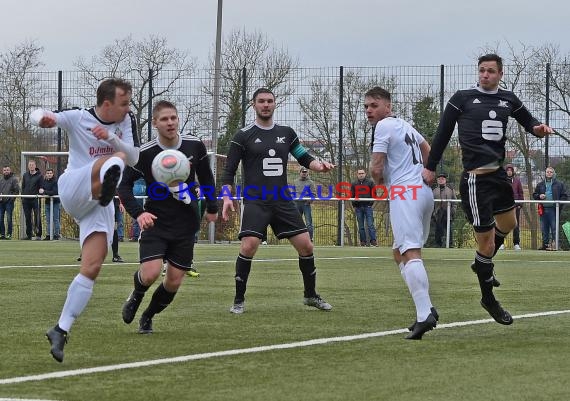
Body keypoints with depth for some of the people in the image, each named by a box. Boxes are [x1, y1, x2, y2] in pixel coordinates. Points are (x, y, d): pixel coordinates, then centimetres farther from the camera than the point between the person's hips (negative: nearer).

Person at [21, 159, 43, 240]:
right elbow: (23, 187, 17)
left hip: (35, 200, -4)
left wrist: (39, 194, -17)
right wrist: (22, 196, 8)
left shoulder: (39, 176, 0)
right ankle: (29, 234, 12)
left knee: (37, 217, -7)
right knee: (28, 218, 6)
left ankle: (38, 234, -5)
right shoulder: (25, 175, 13)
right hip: (26, 200, 4)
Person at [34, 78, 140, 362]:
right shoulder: (78, 118, -4)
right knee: (115, 158, -30)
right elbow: (39, 115, -12)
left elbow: (134, 158, -2)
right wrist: (43, 118, -37)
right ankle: (109, 180, -69)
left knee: (92, 268, -8)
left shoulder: (126, 121, 6)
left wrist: (110, 137, -19)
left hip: (99, 205, 4)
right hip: (72, 190, -4)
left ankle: (61, 331, -3)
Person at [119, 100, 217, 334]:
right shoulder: (145, 153, -13)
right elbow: (124, 185, -6)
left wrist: (211, 207, 17)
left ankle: (148, 317, 25)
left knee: (174, 281, 1)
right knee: (150, 273, -20)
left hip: (186, 225, 3)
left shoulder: (195, 146, -4)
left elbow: (206, 176, 14)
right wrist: (138, 213, -20)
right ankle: (135, 297, 15)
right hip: (156, 222, -3)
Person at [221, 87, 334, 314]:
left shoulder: (286, 133, 12)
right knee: (249, 246, -21)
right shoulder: (243, 136, 1)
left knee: (305, 245, 0)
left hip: (283, 202, 4)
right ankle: (239, 300, -6)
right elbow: (229, 171, 3)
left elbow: (304, 158, 20)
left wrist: (319, 165, -2)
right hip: (255, 202, -4)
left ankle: (311, 295, 19)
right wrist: (226, 197, -10)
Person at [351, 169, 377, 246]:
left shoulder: (370, 182, 4)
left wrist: (371, 203, -4)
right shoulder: (354, 184, 11)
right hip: (358, 207, 3)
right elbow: (352, 195, 15)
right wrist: (354, 205, 5)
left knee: (370, 225, -9)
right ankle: (363, 242, 6)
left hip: (368, 206, -3)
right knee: (361, 226, 4)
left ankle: (373, 241, -10)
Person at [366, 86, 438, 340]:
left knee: (410, 253, -20)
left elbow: (376, 169, -9)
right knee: (398, 253, 17)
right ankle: (426, 309, 6)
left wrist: (377, 181, 12)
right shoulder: (405, 125, 23)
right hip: (424, 191, 10)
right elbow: (427, 150, 41)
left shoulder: (384, 126, -4)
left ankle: (425, 315, -34)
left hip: (404, 193, -10)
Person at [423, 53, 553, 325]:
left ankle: (482, 265, 47)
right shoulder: (462, 99, -2)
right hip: (475, 178, -6)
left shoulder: (508, 100, 11)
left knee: (508, 222, 22)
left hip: (498, 173, 7)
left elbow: (527, 120, 24)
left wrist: (537, 128, 1)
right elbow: (443, 134, 1)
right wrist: (430, 167, 0)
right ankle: (489, 299, 11)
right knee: (486, 240, -4)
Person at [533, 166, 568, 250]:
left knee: (554, 228, -7)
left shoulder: (559, 184, 6)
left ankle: (555, 244, -6)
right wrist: (539, 196, -3)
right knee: (544, 229, 6)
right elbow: (534, 195, 20)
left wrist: (559, 204, -11)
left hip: (553, 209, -4)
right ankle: (545, 244, 11)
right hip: (543, 209, 4)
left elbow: (564, 196, 4)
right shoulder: (540, 185, 16)